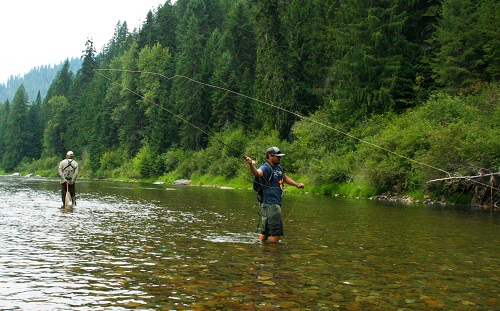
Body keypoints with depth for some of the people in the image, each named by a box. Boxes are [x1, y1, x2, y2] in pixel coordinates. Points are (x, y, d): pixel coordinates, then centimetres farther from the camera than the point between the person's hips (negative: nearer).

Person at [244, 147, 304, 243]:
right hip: (269, 204, -9)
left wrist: (297, 184, 33)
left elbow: (285, 178, 37)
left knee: (265, 231, 16)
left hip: (276, 203, 9)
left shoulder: (278, 167, 17)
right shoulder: (266, 167, -12)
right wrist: (251, 165, -55)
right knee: (276, 231, -9)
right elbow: (257, 173, -36)